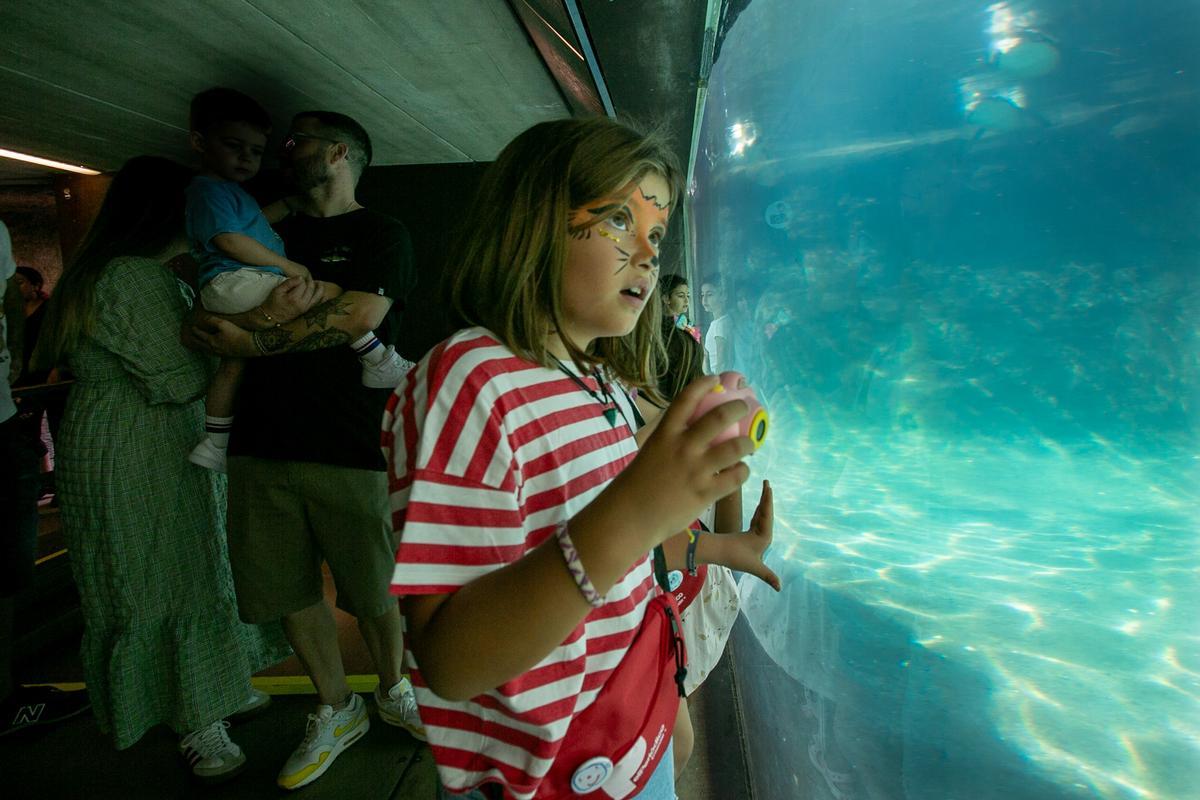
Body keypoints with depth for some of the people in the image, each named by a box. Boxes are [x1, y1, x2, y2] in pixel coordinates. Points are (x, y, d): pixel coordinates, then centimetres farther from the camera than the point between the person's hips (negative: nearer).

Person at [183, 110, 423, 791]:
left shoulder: (381, 234, 2)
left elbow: (359, 317, -15)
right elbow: (209, 318, 11)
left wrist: (254, 340, -12)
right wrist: (274, 314, -11)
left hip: (350, 445, -5)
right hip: (262, 440, 5)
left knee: (375, 588, 6)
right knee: (289, 589, 10)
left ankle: (394, 691, 33)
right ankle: (336, 711, 30)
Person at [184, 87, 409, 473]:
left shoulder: (228, 191, 26)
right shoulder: (209, 188, -7)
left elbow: (258, 222, 41)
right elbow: (229, 240, -18)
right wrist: (286, 265, -16)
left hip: (225, 295, 11)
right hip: (235, 282, -11)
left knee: (233, 361, 17)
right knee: (331, 292, -20)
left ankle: (213, 444, 26)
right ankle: (383, 365, -19)